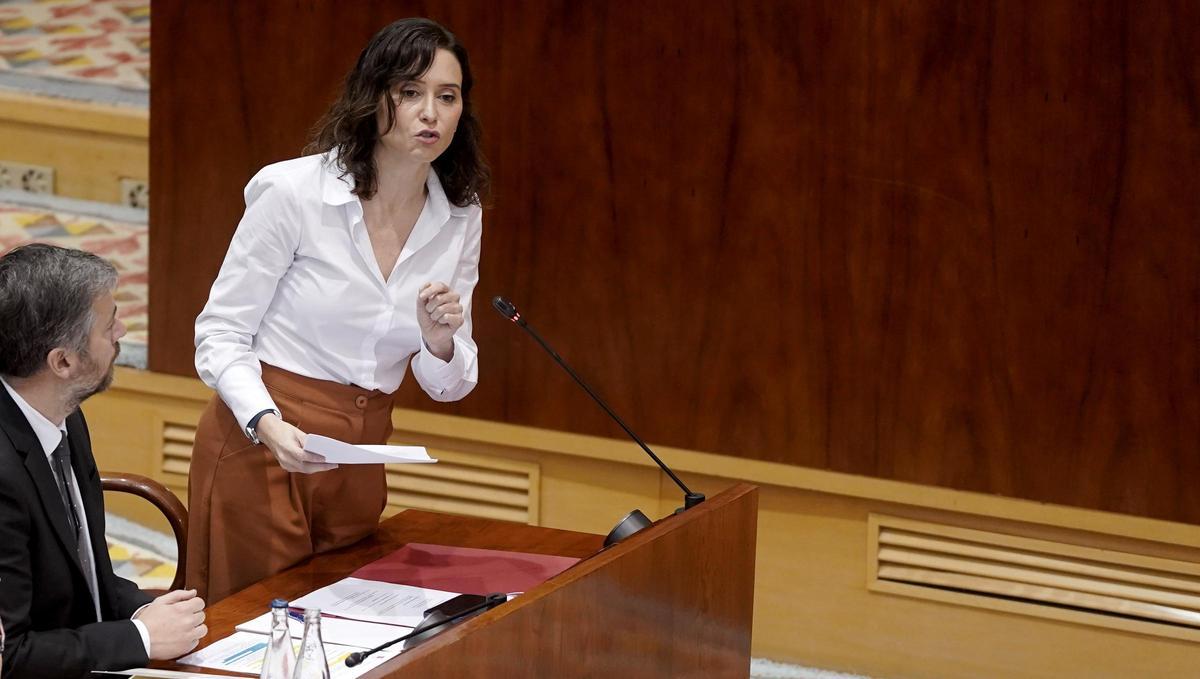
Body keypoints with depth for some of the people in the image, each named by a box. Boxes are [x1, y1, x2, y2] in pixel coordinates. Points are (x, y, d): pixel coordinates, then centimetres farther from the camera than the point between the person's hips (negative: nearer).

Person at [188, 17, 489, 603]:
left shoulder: (460, 218, 2)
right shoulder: (293, 191, -13)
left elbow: (448, 384, 7)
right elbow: (221, 331, -8)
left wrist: (440, 341, -16)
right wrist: (268, 425, -25)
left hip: (359, 461, 5)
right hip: (259, 446, -5)